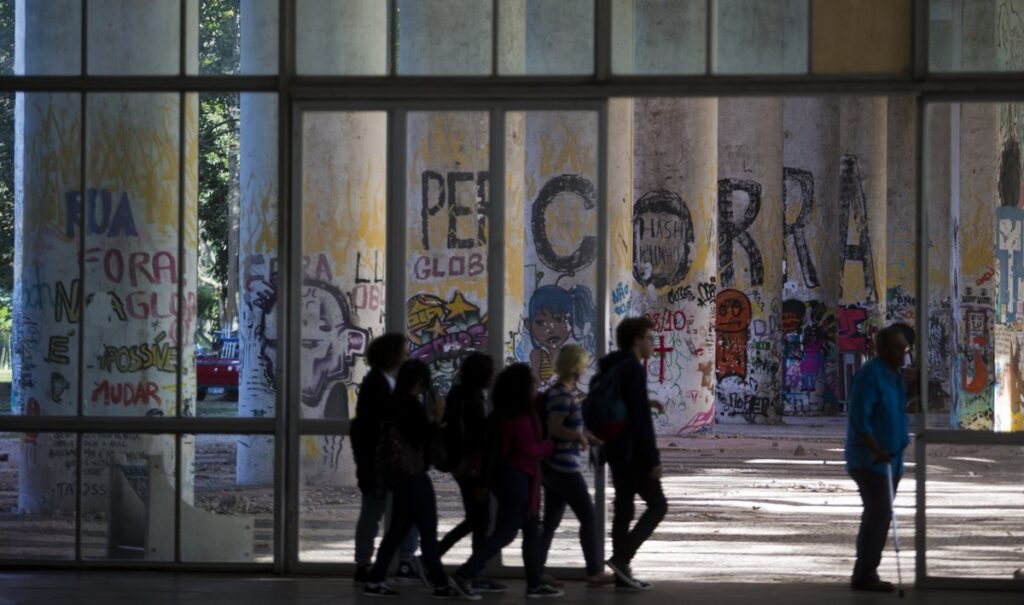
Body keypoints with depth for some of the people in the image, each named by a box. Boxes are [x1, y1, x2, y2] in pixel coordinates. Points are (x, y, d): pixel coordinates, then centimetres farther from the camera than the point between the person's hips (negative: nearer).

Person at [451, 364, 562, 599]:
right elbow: (529, 448, -20)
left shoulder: (509, 412, 12)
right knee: (506, 532, -7)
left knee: (532, 531, 12)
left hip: (512, 475, 10)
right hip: (517, 476, -10)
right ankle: (464, 575, -9)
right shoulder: (521, 415, -17)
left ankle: (535, 584, 13)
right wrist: (550, 446, -5)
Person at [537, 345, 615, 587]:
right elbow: (554, 428, -26)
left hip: (552, 466, 10)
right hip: (564, 466, -10)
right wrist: (580, 437, -15)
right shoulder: (563, 395, -17)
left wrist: (591, 438, 16)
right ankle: (595, 572, 5)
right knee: (589, 516, 0)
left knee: (551, 520, 11)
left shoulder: (560, 392, 13)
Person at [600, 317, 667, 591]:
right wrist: (653, 459, -19)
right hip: (632, 451, -9)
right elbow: (641, 418, -20)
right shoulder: (634, 369, -15)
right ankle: (622, 558, -11)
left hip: (616, 450, 9)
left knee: (623, 509, 9)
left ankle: (622, 574, 9)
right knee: (658, 504, -2)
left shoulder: (612, 367, 14)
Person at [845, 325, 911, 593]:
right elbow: (859, 418, -22)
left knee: (879, 515, 11)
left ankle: (866, 574, 17)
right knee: (880, 512, -14)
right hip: (868, 458, -9)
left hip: (890, 458, 9)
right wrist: (876, 451, -28)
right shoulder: (870, 375, -16)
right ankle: (864, 575, -11)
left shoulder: (896, 376, 12)